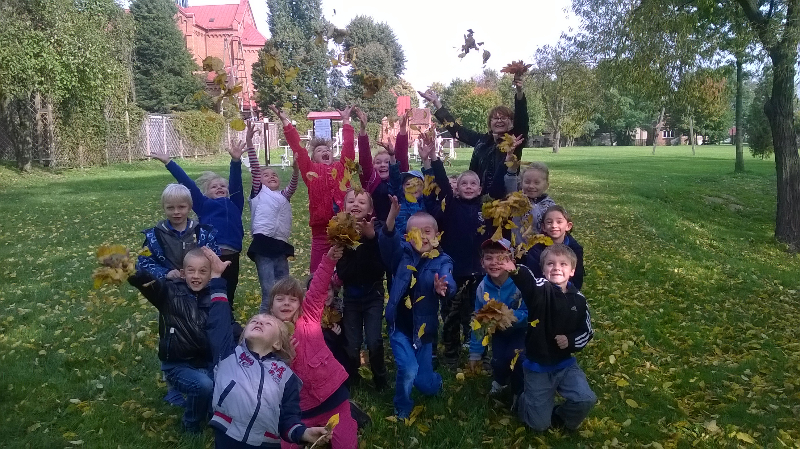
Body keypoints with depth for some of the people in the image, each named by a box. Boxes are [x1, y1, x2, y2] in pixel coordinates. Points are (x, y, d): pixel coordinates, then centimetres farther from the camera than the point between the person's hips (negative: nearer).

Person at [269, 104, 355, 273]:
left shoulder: (341, 168, 12)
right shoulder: (310, 170, 8)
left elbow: (348, 147, 13)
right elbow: (297, 147, 4)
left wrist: (346, 120, 16)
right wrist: (285, 120, 3)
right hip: (321, 230, -1)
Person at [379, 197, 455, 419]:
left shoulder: (442, 261, -9)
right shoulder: (402, 254, -6)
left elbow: (448, 285, -28)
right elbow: (387, 241, -27)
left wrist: (442, 289, -53)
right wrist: (391, 218, -47)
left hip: (423, 329, 1)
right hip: (400, 326, 0)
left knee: (425, 385, 9)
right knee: (408, 371, -18)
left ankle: (435, 379, 49)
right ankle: (402, 409, 13)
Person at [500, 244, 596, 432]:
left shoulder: (578, 299, -4)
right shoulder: (541, 290, -16)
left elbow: (586, 331, 6)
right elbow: (527, 281, -41)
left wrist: (571, 341, -15)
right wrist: (515, 271, -63)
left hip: (566, 363, 3)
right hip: (537, 366, -3)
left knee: (586, 400, -14)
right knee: (540, 424, 2)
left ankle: (561, 418, 20)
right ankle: (522, 400, 36)